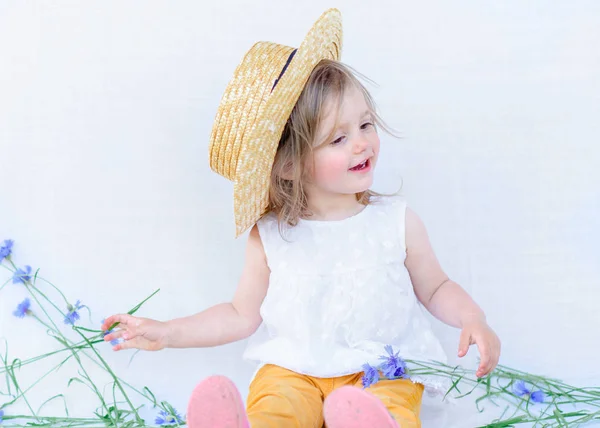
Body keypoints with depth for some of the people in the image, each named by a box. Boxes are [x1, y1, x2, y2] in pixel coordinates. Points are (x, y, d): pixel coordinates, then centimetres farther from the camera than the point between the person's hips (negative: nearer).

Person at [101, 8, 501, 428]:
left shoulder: (398, 221, 1)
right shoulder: (270, 237, 1)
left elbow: (435, 289, 15)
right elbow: (243, 315, 12)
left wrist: (472, 318, -6)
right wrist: (166, 333, 7)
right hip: (293, 368, 0)